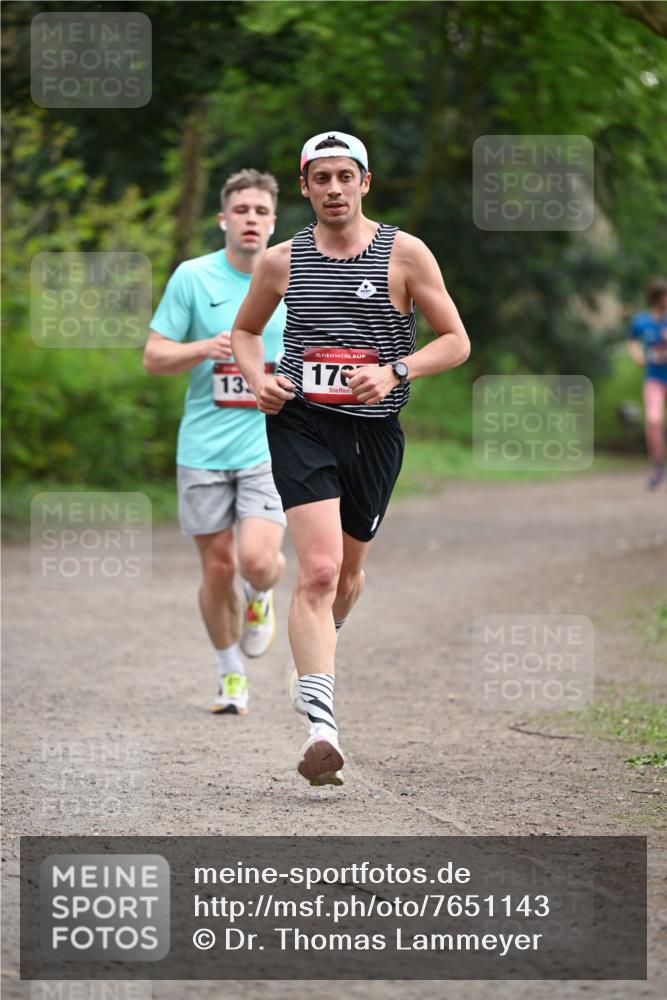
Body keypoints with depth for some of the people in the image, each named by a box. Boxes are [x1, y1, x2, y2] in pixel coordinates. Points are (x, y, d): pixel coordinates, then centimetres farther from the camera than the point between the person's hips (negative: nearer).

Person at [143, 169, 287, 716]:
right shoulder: (192, 277, 0)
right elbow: (153, 357, 1)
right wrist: (204, 348, -17)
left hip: (270, 446, 0)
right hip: (204, 447, 0)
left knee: (257, 559, -17)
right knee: (218, 567, 4)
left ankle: (261, 598, 20)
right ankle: (231, 675, 25)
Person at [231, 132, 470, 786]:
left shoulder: (405, 254, 0)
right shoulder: (282, 260, 5)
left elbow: (455, 341, 2)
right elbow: (245, 330, 21)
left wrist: (393, 372, -14)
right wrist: (258, 380, 0)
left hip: (374, 429, 2)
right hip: (300, 420, -2)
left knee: (348, 569, 19)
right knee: (319, 569, -18)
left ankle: (316, 651, 52)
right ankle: (320, 723, -26)